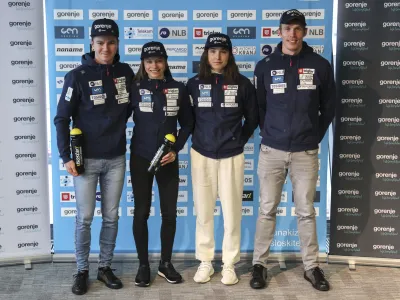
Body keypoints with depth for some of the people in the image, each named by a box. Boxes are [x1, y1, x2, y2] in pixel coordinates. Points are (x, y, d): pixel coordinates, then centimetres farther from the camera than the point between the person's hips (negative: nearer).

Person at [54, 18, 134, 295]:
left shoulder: (126, 72, 2)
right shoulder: (78, 76, -9)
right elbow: (62, 118, -7)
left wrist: (117, 126, 7)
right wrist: (66, 157, -11)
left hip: (116, 158, 3)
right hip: (86, 159, -3)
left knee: (111, 216, 10)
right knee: (84, 218, 3)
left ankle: (105, 267, 24)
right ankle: (82, 271, 18)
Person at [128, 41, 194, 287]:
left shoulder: (178, 89, 3)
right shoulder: (135, 88, -1)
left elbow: (187, 123, 6)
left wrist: (176, 149, -4)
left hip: (168, 159, 1)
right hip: (140, 158, -1)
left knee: (170, 212, 5)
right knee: (141, 212, 3)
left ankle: (166, 263, 21)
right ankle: (143, 265, 17)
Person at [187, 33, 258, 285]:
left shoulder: (242, 84, 1)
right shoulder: (194, 84, 3)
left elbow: (253, 117, 9)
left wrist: (240, 139, 4)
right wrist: (198, 136, 4)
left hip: (232, 156, -1)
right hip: (202, 155, 1)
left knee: (232, 212, 2)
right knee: (203, 212, 6)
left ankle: (230, 264, 14)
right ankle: (205, 262, 18)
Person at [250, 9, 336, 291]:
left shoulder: (320, 65, 1)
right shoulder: (265, 66, 2)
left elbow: (329, 106, 9)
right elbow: (258, 106, 10)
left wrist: (316, 136, 6)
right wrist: (270, 132, 5)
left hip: (306, 152, 0)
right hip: (272, 151, 0)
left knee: (306, 211, 7)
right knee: (267, 210, 6)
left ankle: (312, 266, 19)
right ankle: (260, 264, 17)